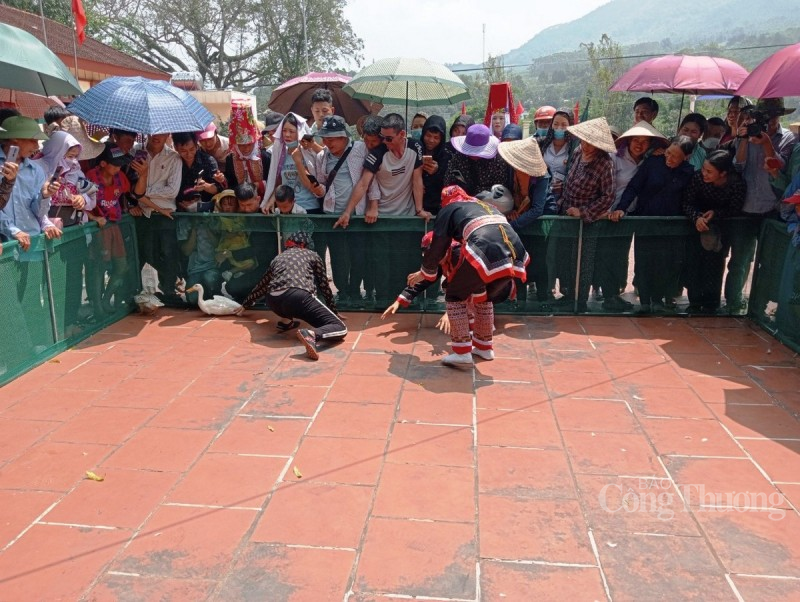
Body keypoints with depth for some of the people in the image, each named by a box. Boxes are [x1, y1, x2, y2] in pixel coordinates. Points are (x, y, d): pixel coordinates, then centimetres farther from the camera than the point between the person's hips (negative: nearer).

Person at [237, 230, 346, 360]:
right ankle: (311, 334, -33)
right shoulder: (312, 255, 25)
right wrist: (333, 310, 39)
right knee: (340, 328, -5)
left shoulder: (278, 258, 34)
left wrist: (245, 305, 58)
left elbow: (262, 285, 43)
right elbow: (324, 285, 28)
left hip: (273, 301, 5)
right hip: (298, 297, -5)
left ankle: (287, 319, 15)